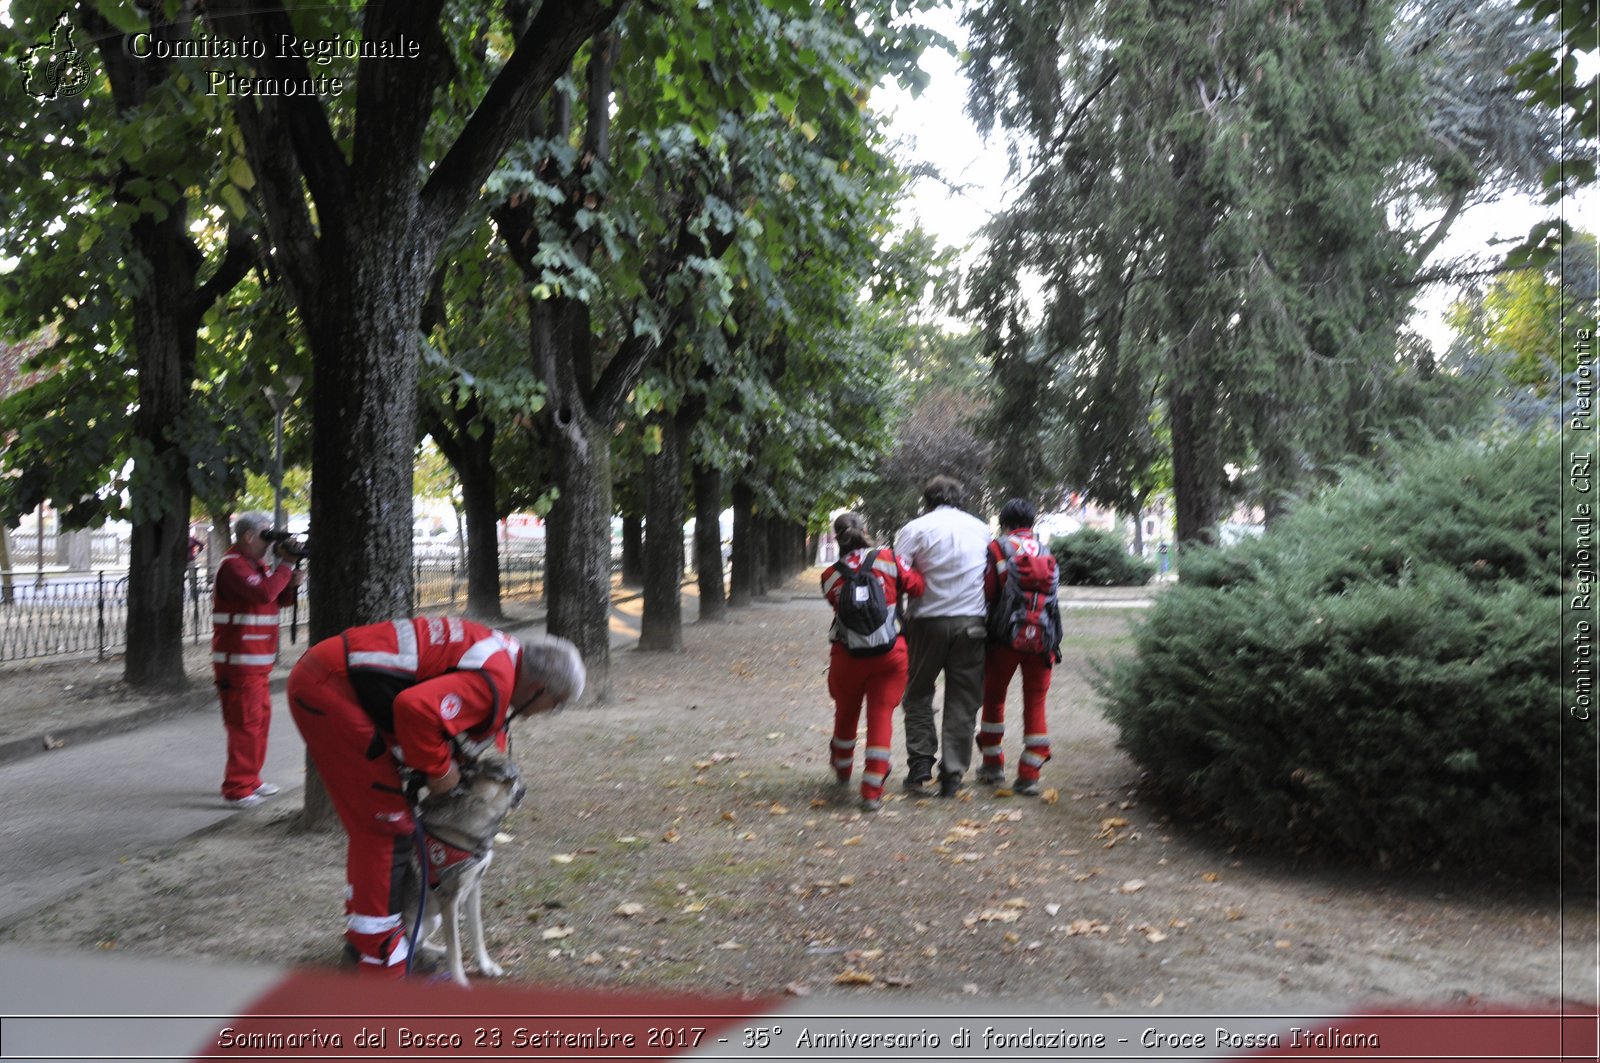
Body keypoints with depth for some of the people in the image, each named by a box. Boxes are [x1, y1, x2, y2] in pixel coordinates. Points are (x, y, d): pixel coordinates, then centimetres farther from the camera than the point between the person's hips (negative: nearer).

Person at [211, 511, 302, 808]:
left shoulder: (257, 564, 17)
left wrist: (291, 584, 0)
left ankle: (250, 780, 25)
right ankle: (236, 789, -4)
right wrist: (286, 566, -16)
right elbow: (264, 593, -28)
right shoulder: (233, 565, -14)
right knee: (245, 723, -9)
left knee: (261, 719, 15)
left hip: (258, 661, 10)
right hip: (239, 662, -10)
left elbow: (277, 599, 20)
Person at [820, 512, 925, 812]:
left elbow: (838, 605, 1)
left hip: (847, 655, 2)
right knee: (881, 716, 2)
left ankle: (842, 772, 45)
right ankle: (872, 791, -2)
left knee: (846, 713, 22)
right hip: (890, 653, -2)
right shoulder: (888, 559, -8)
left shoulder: (830, 576, -3)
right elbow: (917, 586, -6)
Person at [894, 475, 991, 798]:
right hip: (972, 622, 2)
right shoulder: (981, 528, 11)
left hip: (929, 621, -2)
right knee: (963, 701, 7)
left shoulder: (915, 528, 0)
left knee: (918, 693, 15)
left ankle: (920, 763, 6)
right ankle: (952, 774, 6)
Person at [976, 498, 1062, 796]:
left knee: (994, 696, 16)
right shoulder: (1046, 553, 9)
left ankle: (993, 763, 23)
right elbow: (1053, 589, 8)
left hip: (1005, 636, -2)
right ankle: (1029, 775, 4)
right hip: (1042, 637, 2)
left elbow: (987, 593, -8)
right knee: (1035, 703, 7)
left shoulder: (997, 548, -2)